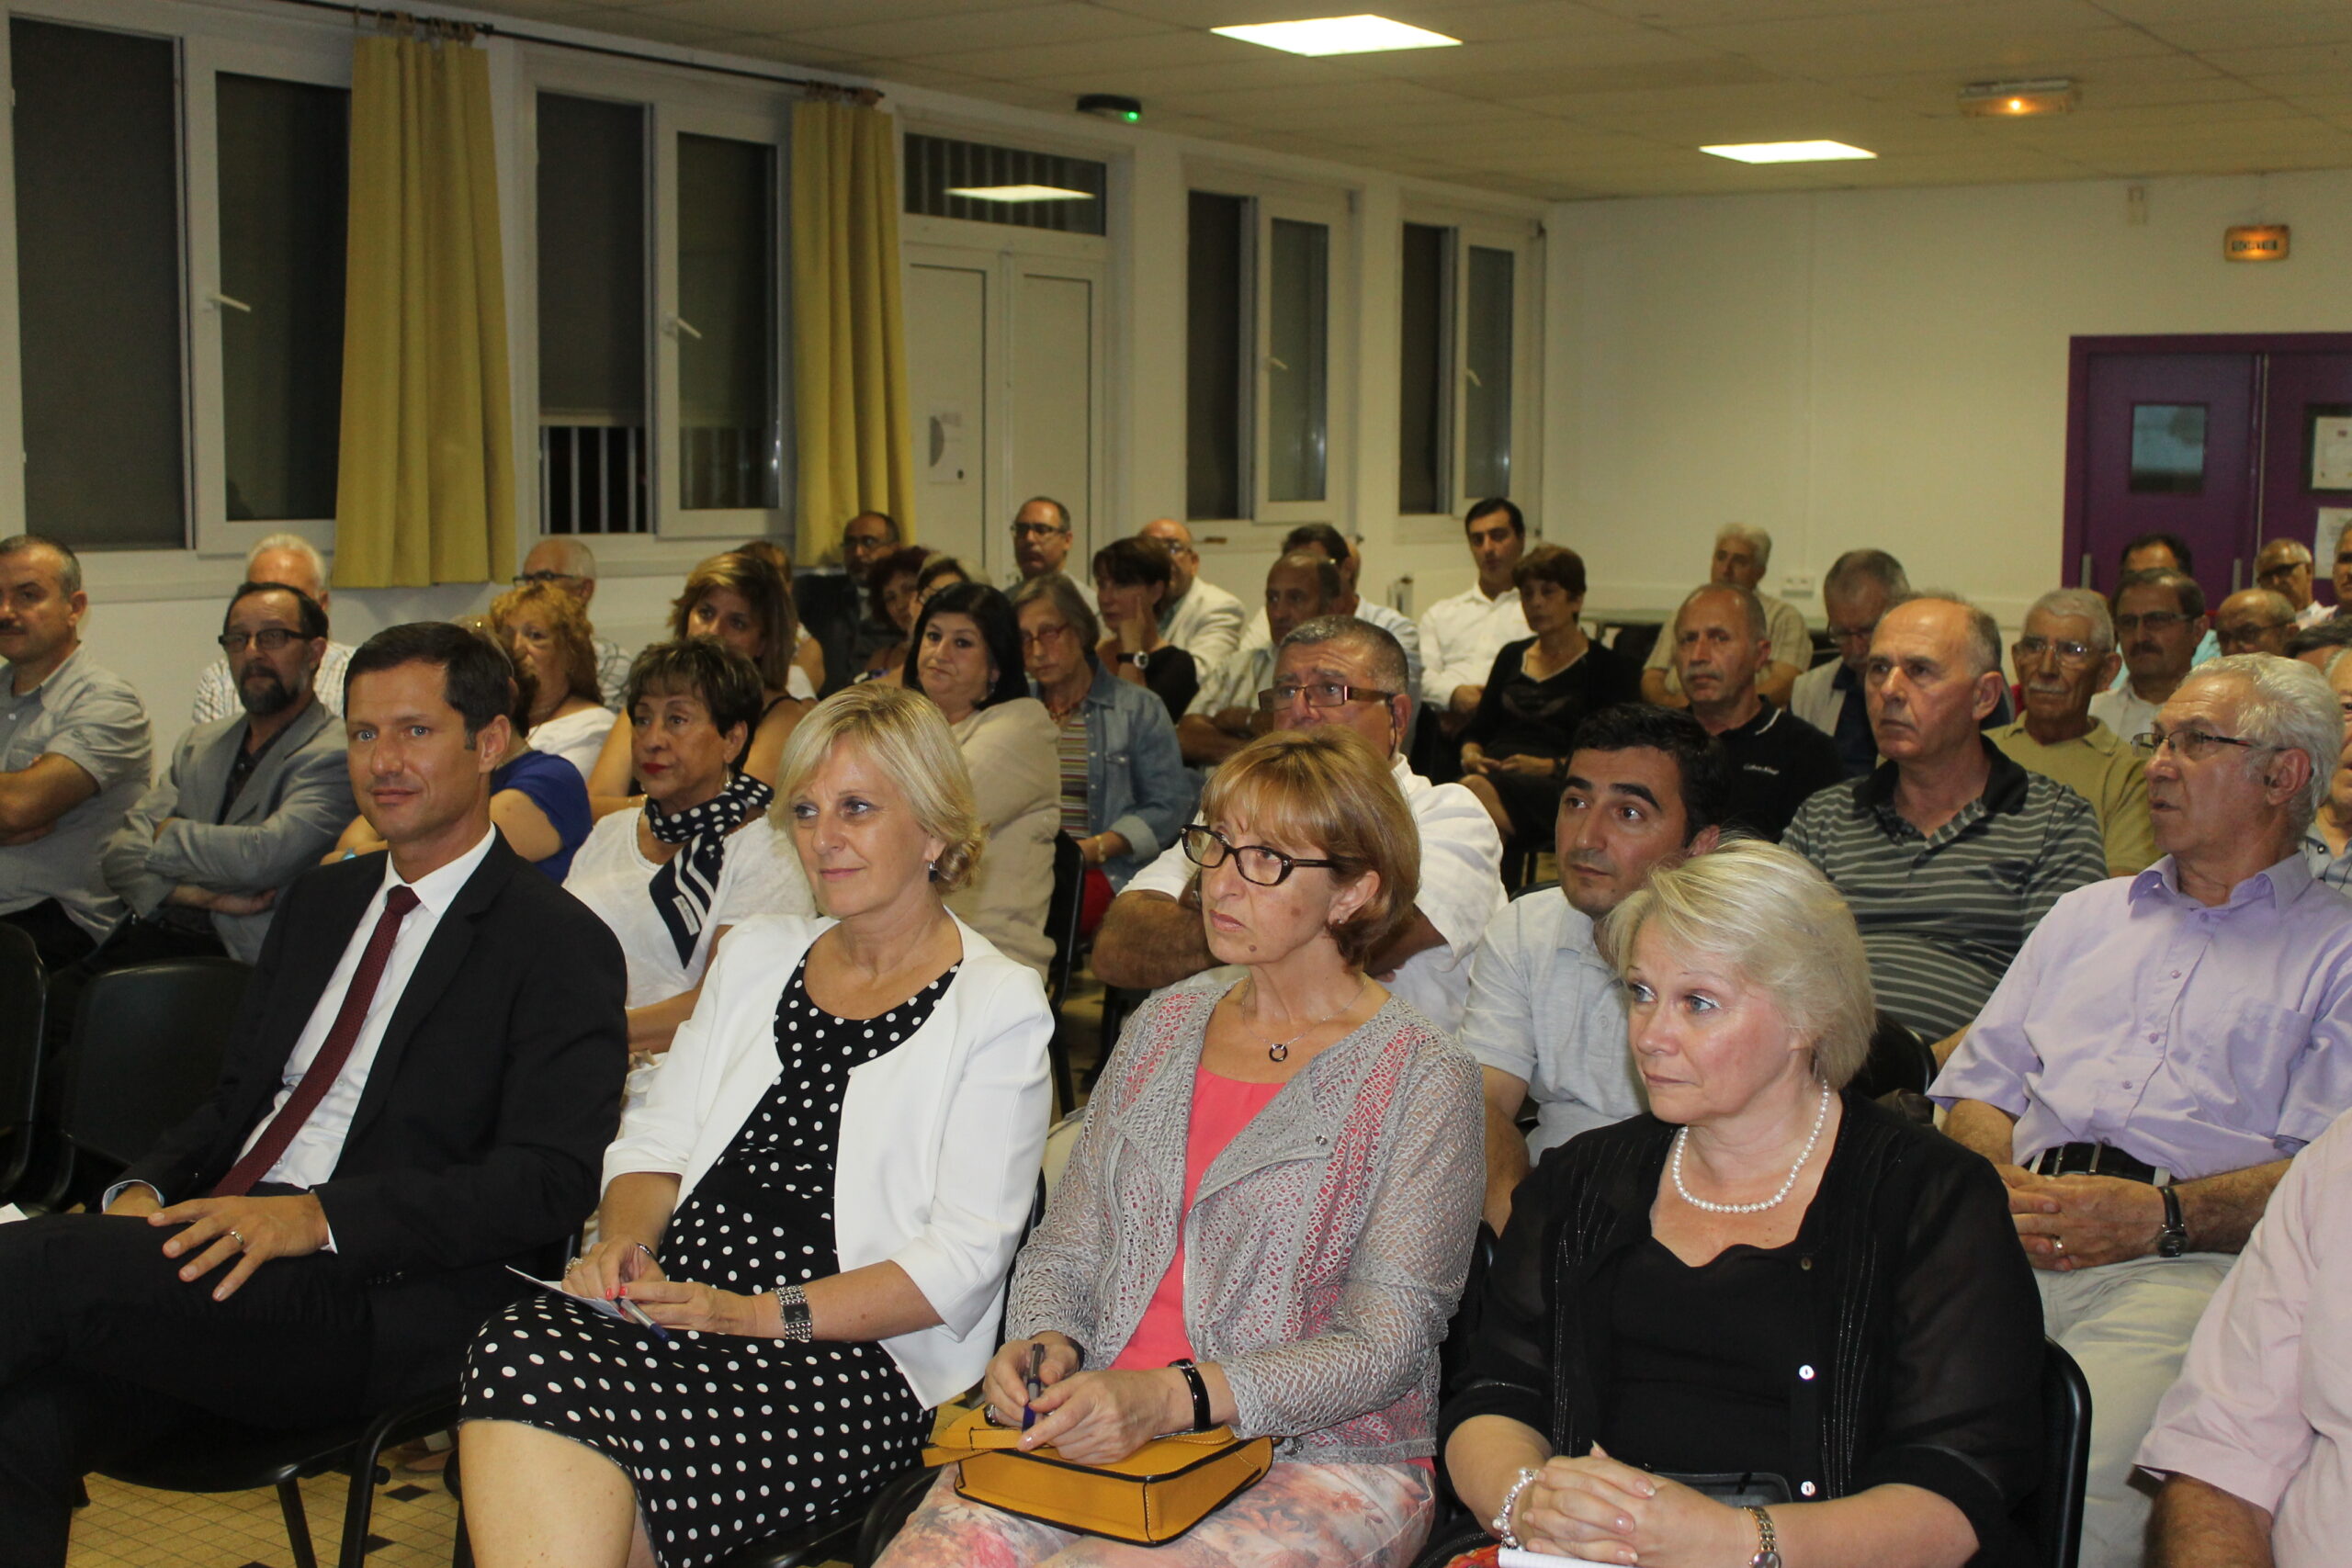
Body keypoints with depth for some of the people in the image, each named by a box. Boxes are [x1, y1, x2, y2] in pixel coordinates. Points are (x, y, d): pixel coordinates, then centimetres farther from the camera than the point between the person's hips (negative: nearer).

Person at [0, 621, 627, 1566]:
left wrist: (319, 1217, -21)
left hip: (385, 1305, -6)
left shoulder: (561, 946, -2)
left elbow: (551, 1184, -12)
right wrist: (148, 1190, 2)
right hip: (220, 1245, 6)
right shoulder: (319, 904, 23)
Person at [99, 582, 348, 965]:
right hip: (150, 931, 6)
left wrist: (168, 834, 0)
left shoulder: (337, 757, -4)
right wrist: (203, 895, -9)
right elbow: (119, 851, 10)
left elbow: (264, 857, -18)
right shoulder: (200, 744, 19)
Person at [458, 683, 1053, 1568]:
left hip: (859, 1360, -5)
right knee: (519, 1352, -31)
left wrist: (761, 1313, -16)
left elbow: (963, 1261, -6)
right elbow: (656, 1140, 20)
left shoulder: (1000, 1008, 2)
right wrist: (623, 1238, -3)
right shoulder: (756, 956, 21)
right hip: (675, 1304, 5)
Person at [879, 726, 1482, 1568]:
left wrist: (1174, 1397, -22)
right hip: (1104, 1428, 4)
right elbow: (1065, 1247, 16)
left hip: (1323, 1458, -4)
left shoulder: (1422, 1077, -4)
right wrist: (1045, 1344, -7)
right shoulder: (1162, 1025, 13)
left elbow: (1385, 1342, -10)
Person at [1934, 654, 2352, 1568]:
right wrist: (2000, 1185, 1)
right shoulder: (2085, 916, 31)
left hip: (2190, 1261, -4)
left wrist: (2163, 1216, -14)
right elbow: (1976, 1089, 24)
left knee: (2083, 1477, -33)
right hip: (2015, 1245, 4)